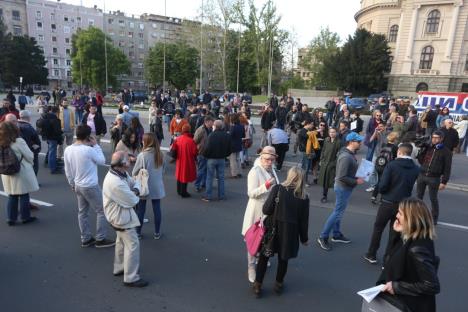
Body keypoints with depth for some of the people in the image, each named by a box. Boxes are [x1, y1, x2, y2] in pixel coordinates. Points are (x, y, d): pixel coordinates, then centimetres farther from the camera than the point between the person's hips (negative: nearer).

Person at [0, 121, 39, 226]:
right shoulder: (19, 141, -17)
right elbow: (30, 156, -12)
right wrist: (31, 163, 8)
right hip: (21, 173, -5)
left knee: (12, 196, 15)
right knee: (24, 196, 7)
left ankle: (11, 218, 21)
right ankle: (25, 217, 16)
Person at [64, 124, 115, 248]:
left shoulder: (68, 150, -2)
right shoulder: (89, 150, -24)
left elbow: (67, 171, 7)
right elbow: (102, 161, -8)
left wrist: (72, 184, 19)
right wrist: (96, 145, -6)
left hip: (78, 186, 8)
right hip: (91, 186, -7)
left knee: (82, 212, 16)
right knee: (102, 211, 6)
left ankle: (86, 239, 26)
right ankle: (100, 239, 13)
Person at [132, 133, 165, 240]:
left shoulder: (142, 155, -18)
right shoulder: (160, 155, -5)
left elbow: (134, 173, -10)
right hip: (157, 187, 3)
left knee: (140, 210, 13)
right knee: (157, 209, 11)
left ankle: (138, 232, 26)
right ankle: (157, 233, 22)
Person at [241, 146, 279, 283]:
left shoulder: (271, 169, 5)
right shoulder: (255, 171, -21)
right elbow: (251, 193, -25)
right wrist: (267, 185, -35)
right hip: (257, 211, -8)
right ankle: (251, 268, 17)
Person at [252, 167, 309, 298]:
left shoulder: (277, 189, -14)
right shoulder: (304, 197, -6)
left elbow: (266, 209, -16)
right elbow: (303, 220, -1)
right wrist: (304, 238, 11)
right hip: (289, 232, 2)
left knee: (263, 257, 14)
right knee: (283, 259, 21)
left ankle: (258, 286, 23)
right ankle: (278, 284, 37)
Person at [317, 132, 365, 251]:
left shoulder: (350, 154, 4)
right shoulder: (346, 157, -27)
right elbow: (341, 177, -29)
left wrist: (357, 177, 1)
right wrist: (356, 181, -19)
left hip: (345, 187, 10)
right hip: (343, 187, -10)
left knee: (338, 212, 18)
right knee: (337, 212, -1)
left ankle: (336, 235, 32)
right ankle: (323, 237, 9)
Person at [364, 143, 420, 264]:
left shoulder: (391, 165, -15)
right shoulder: (416, 169, -1)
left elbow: (382, 186, -17)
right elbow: (410, 187, 6)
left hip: (388, 203, -3)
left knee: (378, 228, 15)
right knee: (394, 232, 14)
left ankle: (371, 255, 26)